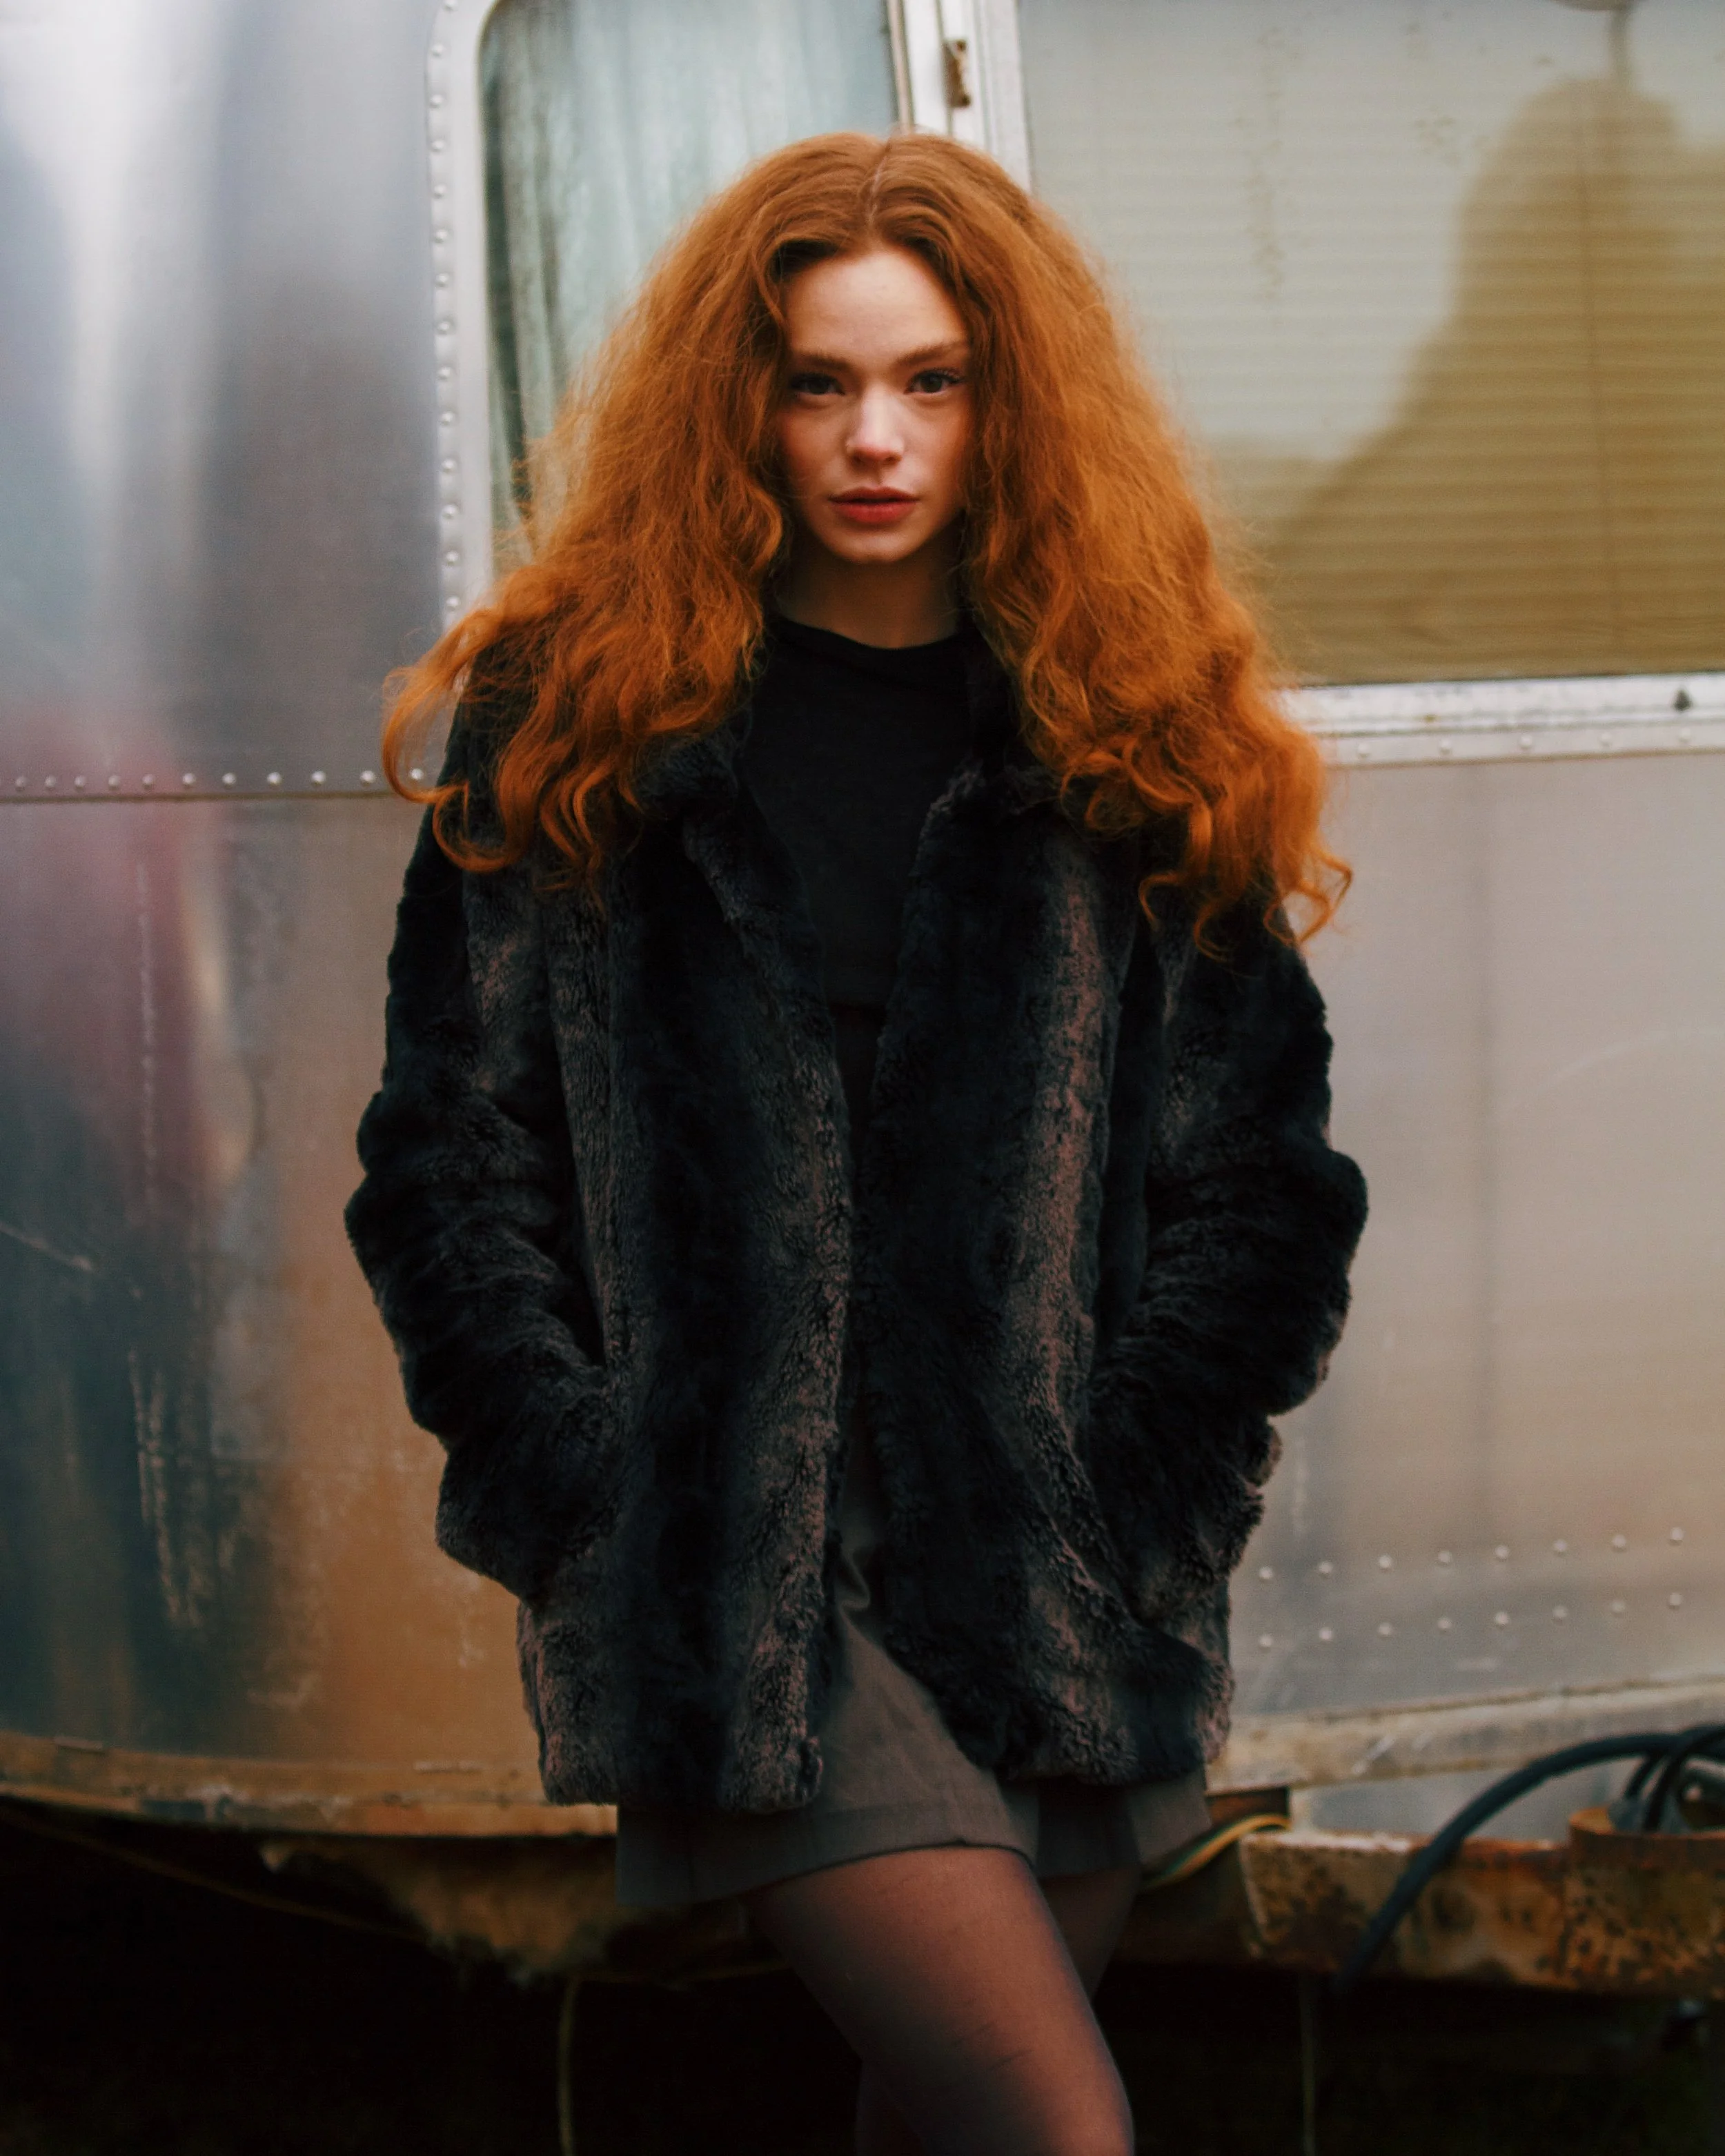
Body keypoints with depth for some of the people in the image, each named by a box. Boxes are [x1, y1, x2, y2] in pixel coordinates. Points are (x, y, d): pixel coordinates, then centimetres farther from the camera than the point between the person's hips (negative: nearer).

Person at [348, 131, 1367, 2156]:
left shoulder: (1131, 737, 9)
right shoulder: (574, 718, 4)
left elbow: (1263, 1171, 8)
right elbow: (451, 1152, 2)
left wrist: (1129, 1495, -3)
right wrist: (595, 1506, -7)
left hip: (1062, 1582, 3)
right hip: (729, 1579, -3)